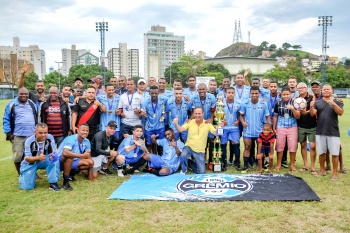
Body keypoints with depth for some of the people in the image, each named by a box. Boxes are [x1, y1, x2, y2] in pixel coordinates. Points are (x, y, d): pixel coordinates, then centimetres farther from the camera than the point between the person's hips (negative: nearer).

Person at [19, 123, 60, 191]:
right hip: (30, 163, -1)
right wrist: (38, 158, -45)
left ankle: (53, 183, -19)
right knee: (27, 186, -9)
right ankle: (23, 175, 27)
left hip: (44, 161, 2)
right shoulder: (29, 141, -24)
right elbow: (27, 158, -24)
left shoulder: (50, 138, -19)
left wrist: (53, 155, -41)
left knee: (54, 159, -31)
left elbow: (53, 152, -15)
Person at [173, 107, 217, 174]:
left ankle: (190, 163, 27)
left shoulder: (207, 124, -6)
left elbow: (216, 133, -9)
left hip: (200, 151, 1)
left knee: (201, 172, -2)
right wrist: (176, 123, -37)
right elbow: (180, 130, -17)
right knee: (183, 156, -36)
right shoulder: (190, 122, -7)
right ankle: (183, 170, -2)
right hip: (189, 147, -1)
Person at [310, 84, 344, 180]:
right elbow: (312, 114, -3)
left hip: (333, 132, -1)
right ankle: (322, 170, 24)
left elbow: (341, 113, -11)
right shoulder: (317, 102, 8)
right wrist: (311, 107, -24)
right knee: (322, 152, 11)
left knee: (335, 153, -1)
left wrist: (334, 104, -28)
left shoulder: (337, 102, 5)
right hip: (320, 132, 1)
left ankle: (335, 172, 10)